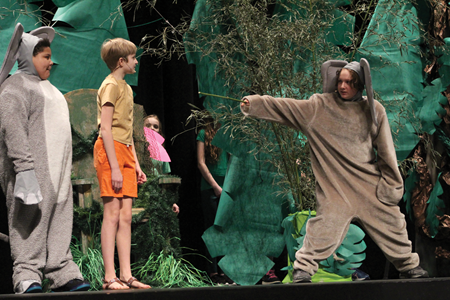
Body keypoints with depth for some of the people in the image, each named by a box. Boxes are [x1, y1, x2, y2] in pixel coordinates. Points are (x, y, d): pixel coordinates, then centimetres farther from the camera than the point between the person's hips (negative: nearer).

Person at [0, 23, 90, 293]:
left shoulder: (46, 87, 24)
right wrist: (24, 168, -25)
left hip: (56, 170, 9)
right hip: (33, 169, -9)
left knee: (59, 220, 5)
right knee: (30, 220, -10)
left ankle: (63, 275, 6)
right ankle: (27, 277, -10)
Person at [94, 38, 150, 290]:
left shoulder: (127, 88, 21)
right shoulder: (111, 86, -7)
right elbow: (106, 130, -14)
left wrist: (135, 164, 19)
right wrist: (114, 167, -20)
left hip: (125, 153, 9)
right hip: (110, 150, -9)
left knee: (126, 215, 4)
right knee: (112, 213, -11)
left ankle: (126, 275, 3)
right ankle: (110, 277, -12)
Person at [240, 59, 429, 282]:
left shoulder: (373, 110, 1)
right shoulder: (320, 106, -3)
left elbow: (385, 149, 4)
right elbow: (285, 108, -8)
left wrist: (391, 183, 3)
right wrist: (253, 104, -19)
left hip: (369, 183, 2)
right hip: (335, 186, -2)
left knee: (390, 222, 8)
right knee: (326, 225, -9)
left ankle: (408, 266, 26)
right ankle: (303, 267, 7)